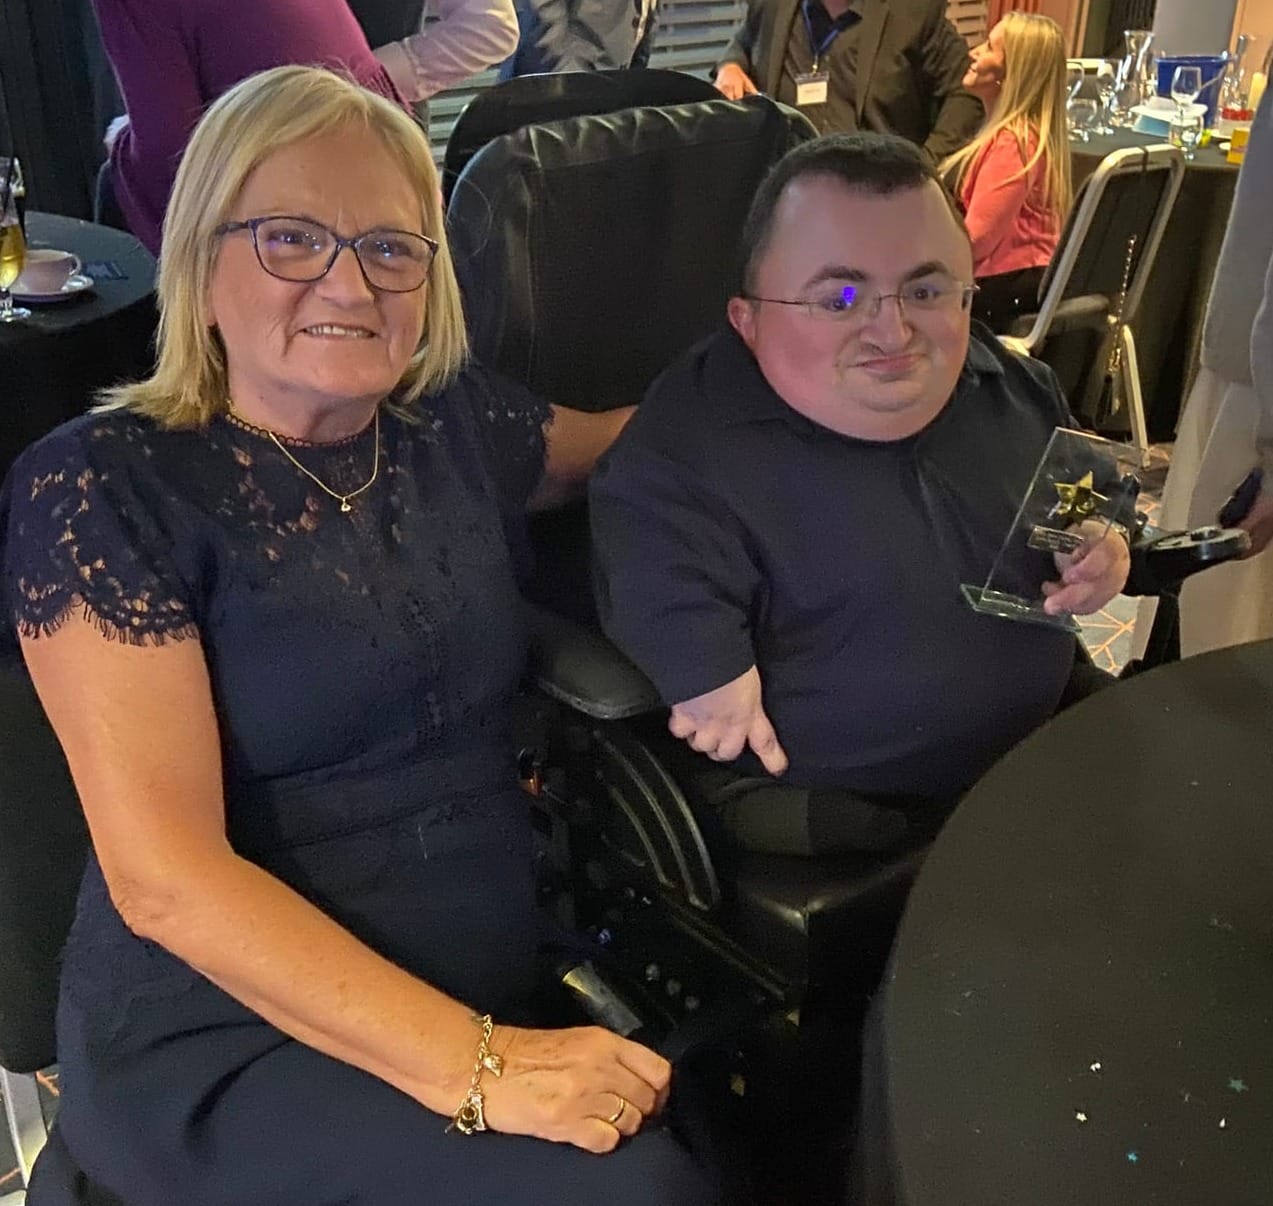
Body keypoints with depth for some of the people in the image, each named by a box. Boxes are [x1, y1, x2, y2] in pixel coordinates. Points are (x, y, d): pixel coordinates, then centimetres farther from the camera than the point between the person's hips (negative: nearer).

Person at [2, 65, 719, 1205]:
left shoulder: (453, 421, 5)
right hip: (225, 1041, -5)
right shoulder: (100, 487, -11)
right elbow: (165, 877, -19)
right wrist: (468, 1065, -25)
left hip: (507, 978, 5)